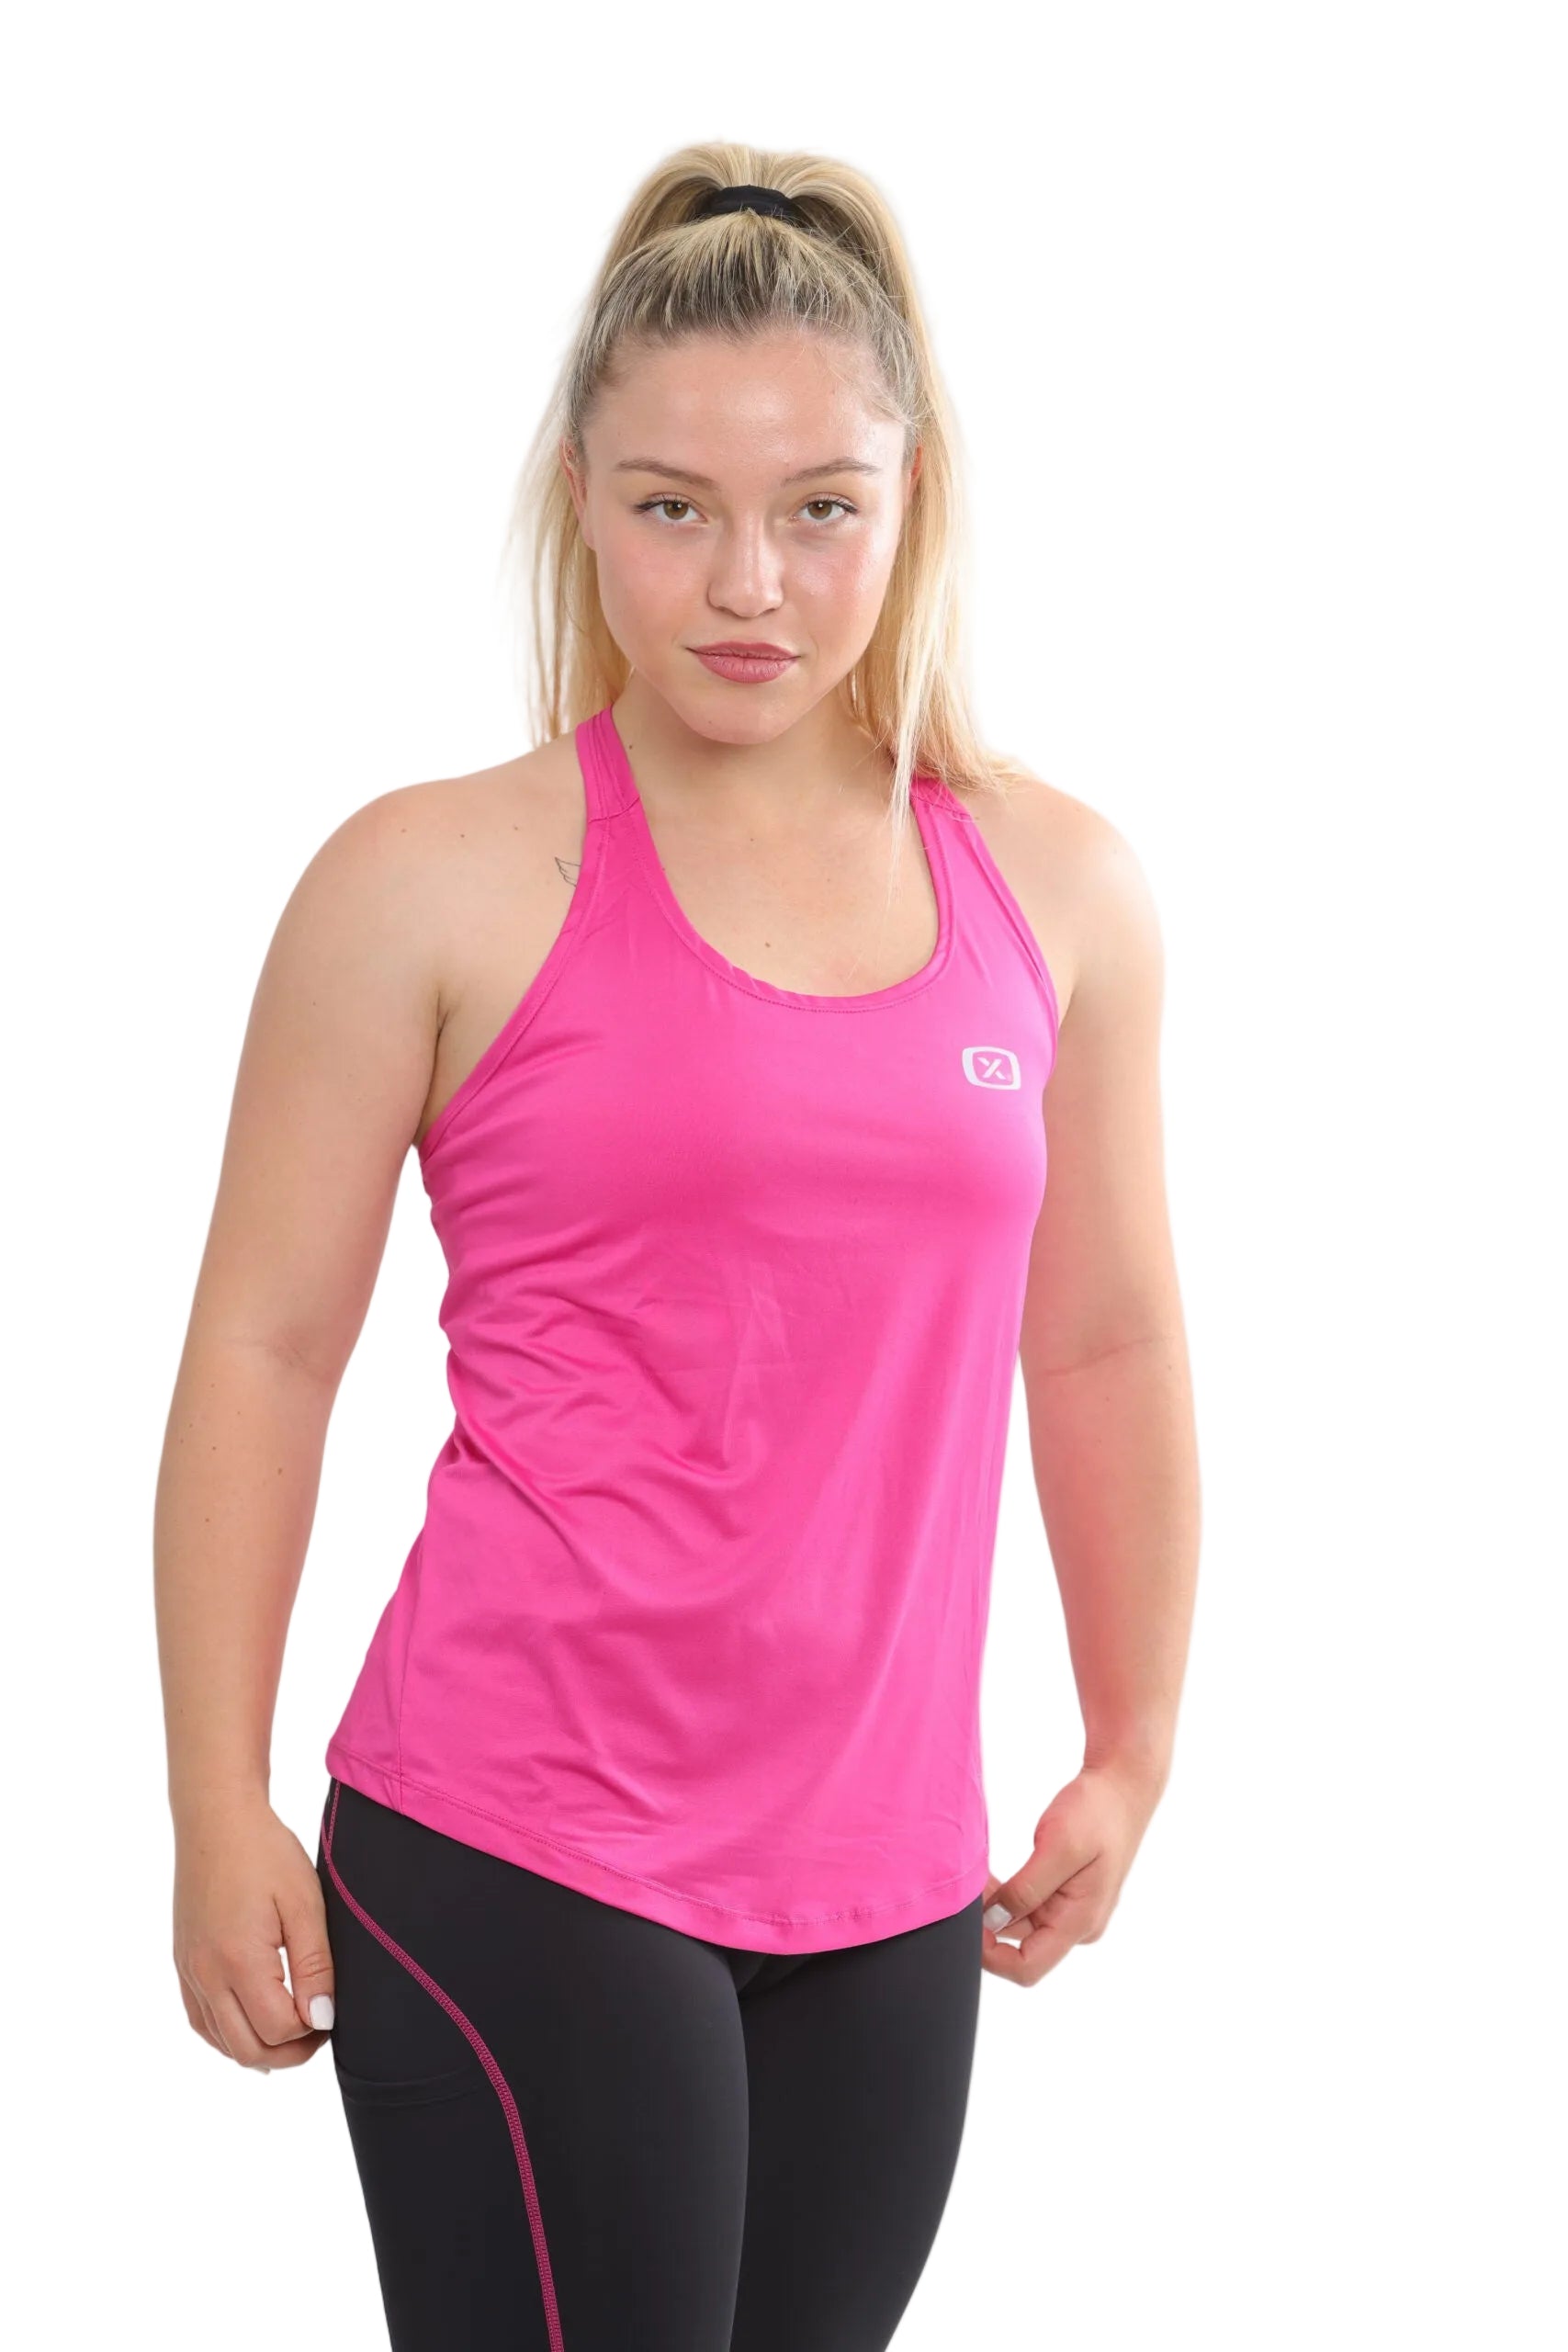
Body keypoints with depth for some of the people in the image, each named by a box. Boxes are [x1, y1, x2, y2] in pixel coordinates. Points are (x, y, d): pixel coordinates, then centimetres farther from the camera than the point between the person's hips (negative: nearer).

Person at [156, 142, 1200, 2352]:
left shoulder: (1059, 888, 7)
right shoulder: (439, 883, -4)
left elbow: (1108, 1345, 16)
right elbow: (263, 1354, -1)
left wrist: (1134, 1750, 19)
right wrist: (221, 1815, -3)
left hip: (886, 1882, 4)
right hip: (511, 1859, -4)